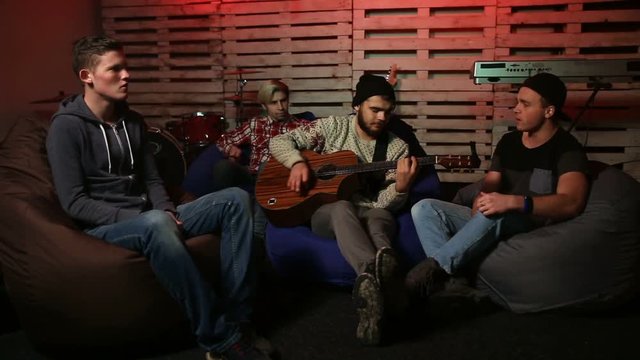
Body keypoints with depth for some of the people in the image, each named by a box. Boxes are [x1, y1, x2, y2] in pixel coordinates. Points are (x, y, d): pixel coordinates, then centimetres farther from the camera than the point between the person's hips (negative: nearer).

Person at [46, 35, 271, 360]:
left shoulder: (133, 121, 13)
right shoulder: (66, 127, -8)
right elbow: (74, 203, -13)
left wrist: (168, 212, -6)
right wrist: (135, 218, -20)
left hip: (149, 219, 7)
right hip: (104, 227, -7)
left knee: (235, 198, -11)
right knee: (155, 225, -42)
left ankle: (233, 319, -19)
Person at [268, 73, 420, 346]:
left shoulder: (397, 148, 4)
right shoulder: (332, 127, 3)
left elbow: (385, 203, -3)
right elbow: (279, 141, 3)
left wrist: (401, 187, -26)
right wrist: (297, 162, -18)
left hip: (370, 214, 2)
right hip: (326, 210, -1)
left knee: (381, 218, -37)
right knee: (343, 208, -39)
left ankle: (371, 281, -70)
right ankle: (380, 276, -67)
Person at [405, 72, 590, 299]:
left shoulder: (567, 149, -9)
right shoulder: (509, 141, 13)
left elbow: (571, 203, -25)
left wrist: (514, 202, -37)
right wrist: (481, 200, -13)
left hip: (534, 228, -7)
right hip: (491, 222, 7)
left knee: (496, 215, -41)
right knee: (425, 208, -11)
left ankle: (435, 266, -33)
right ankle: (453, 283, -31)